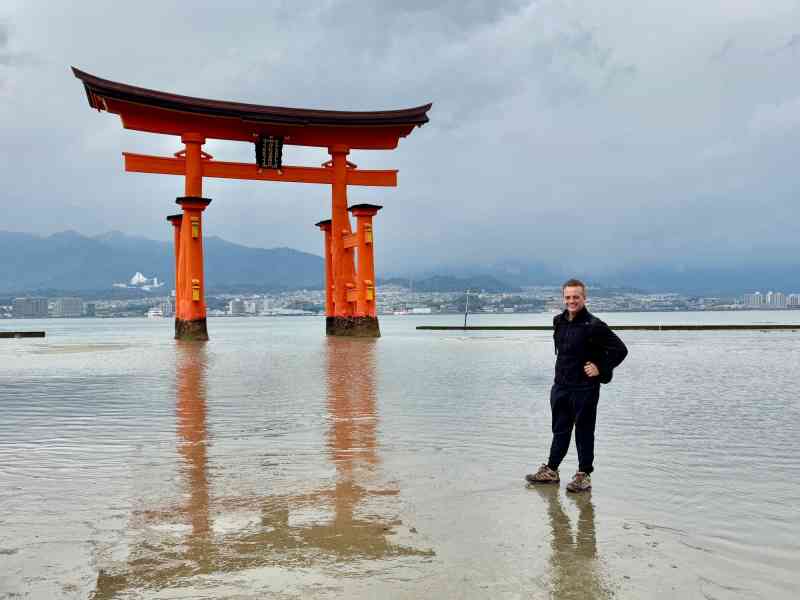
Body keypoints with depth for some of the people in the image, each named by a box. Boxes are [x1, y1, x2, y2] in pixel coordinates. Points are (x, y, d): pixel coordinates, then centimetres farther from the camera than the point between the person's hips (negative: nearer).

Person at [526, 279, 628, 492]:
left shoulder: (594, 325, -15)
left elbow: (620, 350, -15)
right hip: (560, 386, 7)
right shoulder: (558, 321, 6)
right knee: (560, 430, 16)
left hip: (584, 388, -7)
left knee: (584, 432, 5)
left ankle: (584, 475, 16)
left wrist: (600, 369, -12)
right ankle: (551, 470, 27)